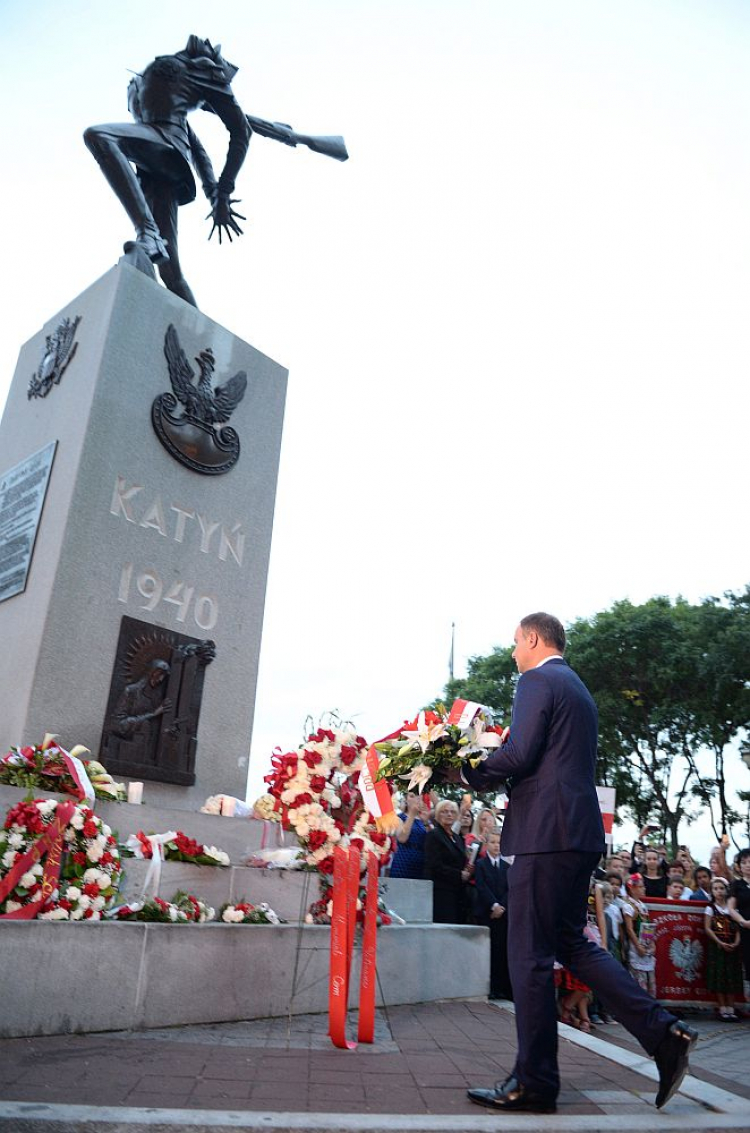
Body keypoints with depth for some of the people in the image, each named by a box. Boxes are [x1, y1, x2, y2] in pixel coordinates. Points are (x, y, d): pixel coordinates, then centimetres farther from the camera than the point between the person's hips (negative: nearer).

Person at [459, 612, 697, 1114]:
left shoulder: (538, 679, -8)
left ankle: (534, 1083, 9)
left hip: (547, 831, -10)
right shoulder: (579, 689, 21)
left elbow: (518, 755, -17)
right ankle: (664, 1033, 15)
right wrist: (495, 779, 20)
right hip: (580, 831, 10)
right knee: (571, 943, 18)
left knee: (530, 956, 0)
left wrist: (469, 774, -2)